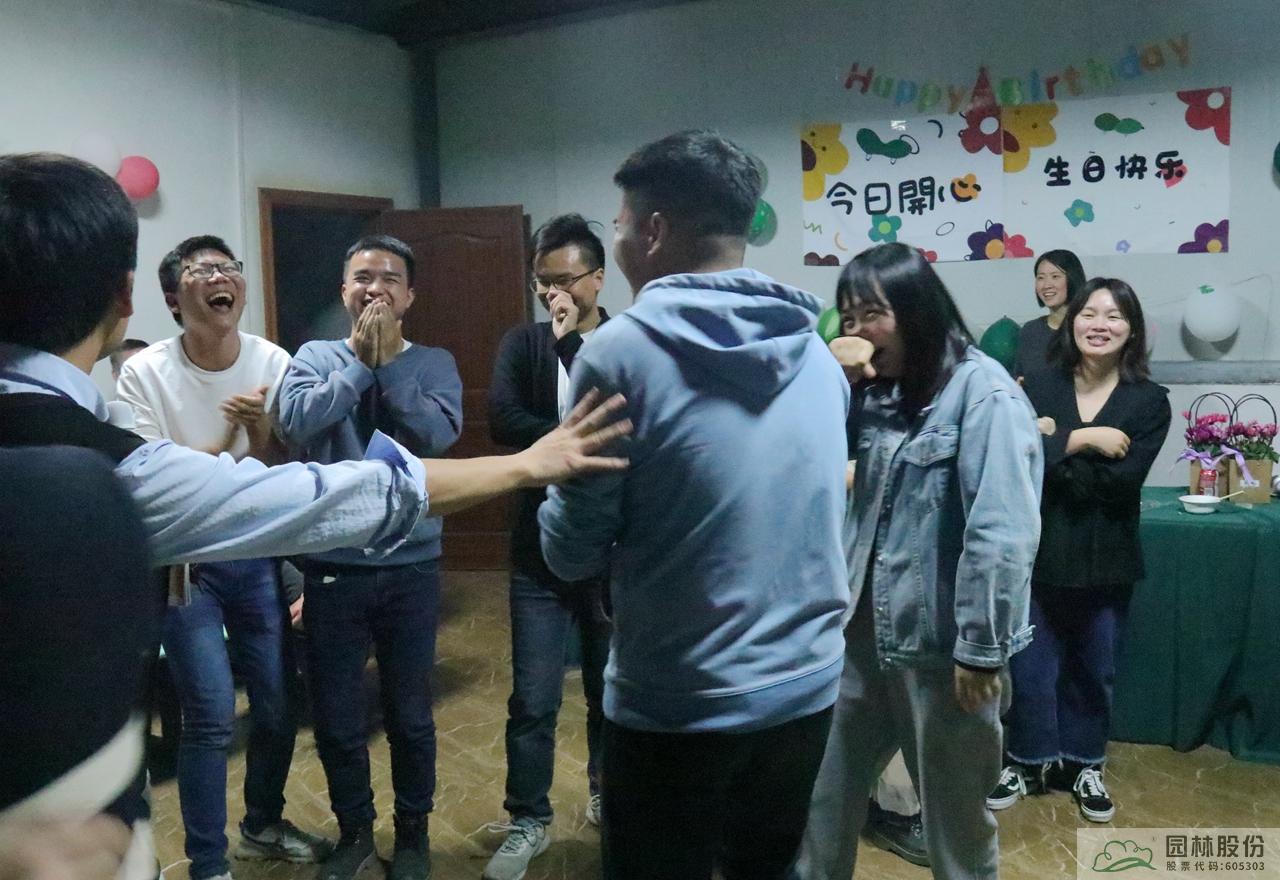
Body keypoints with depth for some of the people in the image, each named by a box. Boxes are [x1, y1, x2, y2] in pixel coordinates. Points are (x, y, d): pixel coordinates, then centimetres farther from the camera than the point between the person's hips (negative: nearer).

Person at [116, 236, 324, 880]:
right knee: (212, 718, -7)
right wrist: (226, 439, -23)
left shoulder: (273, 362, -6)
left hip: (257, 555, 4)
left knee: (278, 706, 11)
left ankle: (262, 825, 36)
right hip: (183, 561, -3)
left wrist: (259, 429, -23)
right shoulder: (145, 374, -13)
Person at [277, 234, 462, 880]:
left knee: (409, 714, 13)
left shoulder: (433, 363, 1)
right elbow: (295, 422, -17)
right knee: (335, 716, 13)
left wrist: (388, 361, -13)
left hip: (411, 566, 0)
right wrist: (360, 360, -13)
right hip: (332, 567, 1)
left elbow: (437, 435, -17)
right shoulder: (315, 357, 1)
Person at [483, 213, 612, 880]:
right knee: (533, 698, 4)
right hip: (541, 550, 0)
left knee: (612, 685, 17)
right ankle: (527, 820, 23)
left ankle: (607, 791, 41)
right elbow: (503, 422, -17)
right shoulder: (522, 343, 0)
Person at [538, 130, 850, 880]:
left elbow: (573, 552, -10)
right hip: (807, 688, 6)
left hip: (678, 706, -5)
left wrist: (563, 479, 10)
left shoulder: (623, 351, -15)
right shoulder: (817, 352, 3)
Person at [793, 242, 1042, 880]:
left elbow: (1001, 533, -21)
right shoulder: (880, 390, 8)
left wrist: (982, 650, -20)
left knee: (953, 815, 14)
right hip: (864, 630, 7)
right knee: (823, 787, 18)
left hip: (940, 643, -7)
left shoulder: (985, 394, -16)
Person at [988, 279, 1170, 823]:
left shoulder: (1149, 401, -4)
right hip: (1039, 552, 0)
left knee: (1093, 669, 15)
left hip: (1106, 558, 0)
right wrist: (1081, 441, -22)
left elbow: (1122, 481, -16)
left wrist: (1052, 445, -15)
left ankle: (1084, 764, 35)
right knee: (1030, 667, 8)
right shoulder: (1038, 390, -1)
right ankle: (1029, 762, 28)